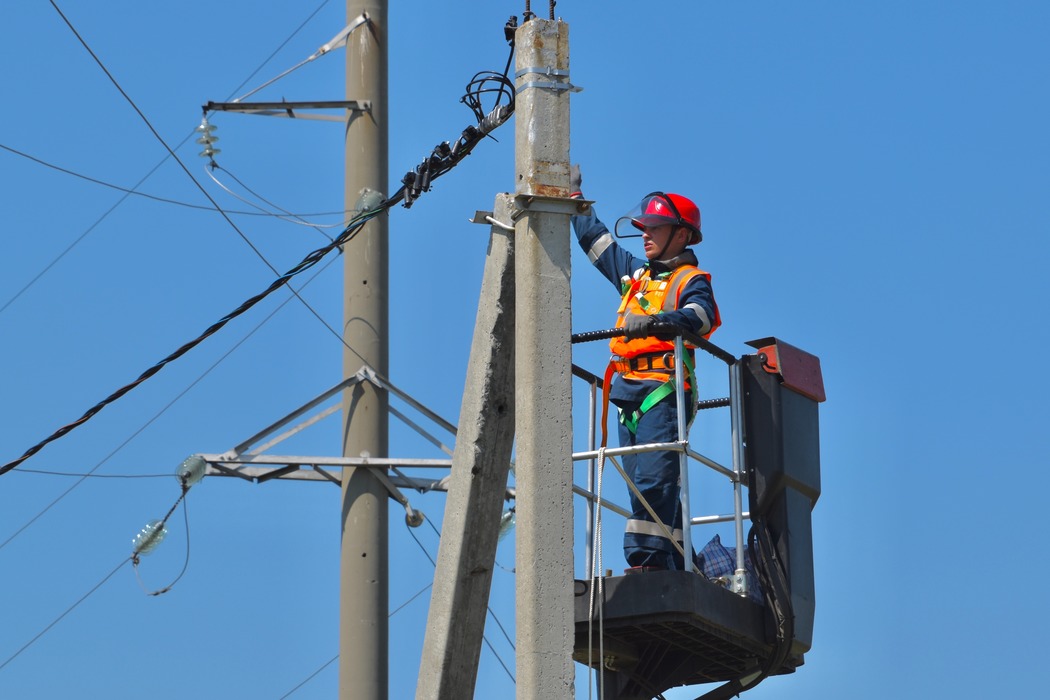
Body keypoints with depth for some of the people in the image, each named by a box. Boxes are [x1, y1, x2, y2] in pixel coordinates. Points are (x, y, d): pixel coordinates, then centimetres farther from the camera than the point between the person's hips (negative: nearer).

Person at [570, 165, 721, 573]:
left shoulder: (690, 279, 2)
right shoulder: (635, 274, 25)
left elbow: (702, 316, -19)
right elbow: (594, 237, 37)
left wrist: (659, 320, -37)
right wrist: (573, 194, 40)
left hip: (664, 389, -8)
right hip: (628, 391, 8)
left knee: (653, 477, -19)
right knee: (642, 482, 3)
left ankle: (648, 558, -26)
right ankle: (675, 564, 2)